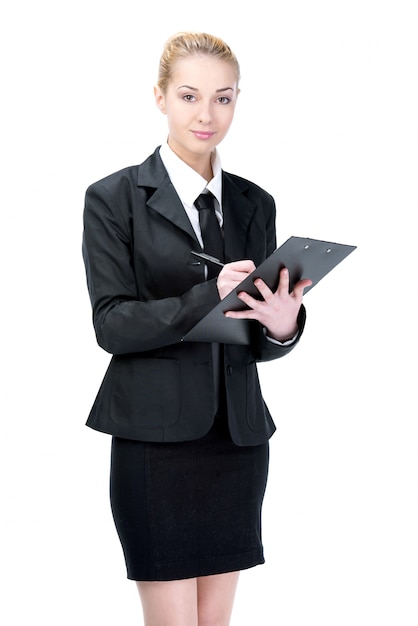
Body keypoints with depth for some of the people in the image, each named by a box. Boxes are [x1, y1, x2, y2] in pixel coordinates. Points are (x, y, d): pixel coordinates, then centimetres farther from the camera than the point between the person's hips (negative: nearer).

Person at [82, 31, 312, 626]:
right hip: (156, 438, -4)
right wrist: (210, 297, -24)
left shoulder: (254, 204, 11)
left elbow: (255, 341, 12)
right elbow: (112, 324, -10)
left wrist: (282, 326, -12)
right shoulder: (114, 198, -2)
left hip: (239, 437, 4)